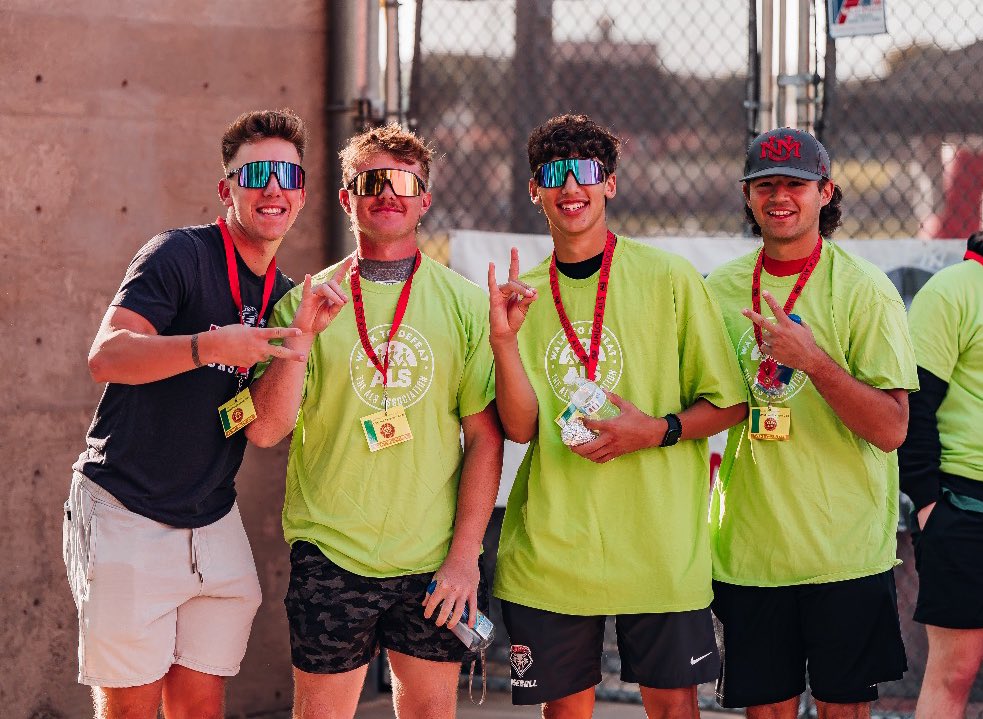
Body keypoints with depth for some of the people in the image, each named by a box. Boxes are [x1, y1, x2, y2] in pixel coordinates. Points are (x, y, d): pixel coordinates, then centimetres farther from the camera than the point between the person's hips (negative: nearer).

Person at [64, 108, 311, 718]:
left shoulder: (282, 294, 11)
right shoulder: (181, 255, -10)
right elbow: (107, 356, -23)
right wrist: (212, 346, -35)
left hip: (213, 525, 6)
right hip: (127, 516, -6)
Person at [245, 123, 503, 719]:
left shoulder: (466, 303, 3)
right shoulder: (307, 302, 3)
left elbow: (485, 438, 2)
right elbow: (265, 430, -4)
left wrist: (465, 556, -4)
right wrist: (300, 337, -17)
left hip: (434, 561, 1)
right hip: (330, 555, -1)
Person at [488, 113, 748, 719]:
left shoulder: (669, 279, -1)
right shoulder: (523, 293, 7)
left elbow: (729, 403, 2)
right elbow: (521, 426, -2)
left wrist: (657, 430, -15)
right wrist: (504, 337, -16)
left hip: (657, 543, -2)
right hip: (549, 548, 2)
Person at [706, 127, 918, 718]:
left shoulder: (865, 289, -7)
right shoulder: (721, 288, 6)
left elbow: (892, 429, -14)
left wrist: (811, 358, -24)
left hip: (847, 552, -3)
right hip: (749, 550, 3)